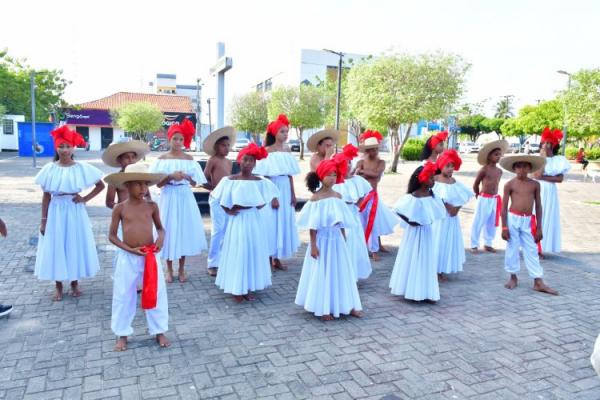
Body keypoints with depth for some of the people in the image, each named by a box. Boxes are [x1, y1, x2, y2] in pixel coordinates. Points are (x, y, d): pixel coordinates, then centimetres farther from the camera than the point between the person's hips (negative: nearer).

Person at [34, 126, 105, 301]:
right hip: (56, 212, 0)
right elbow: (46, 196, 0)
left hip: (75, 211, 0)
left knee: (75, 246, 9)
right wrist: (43, 220, -1)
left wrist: (85, 198, -6)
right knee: (56, 248, 7)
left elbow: (100, 185, 4)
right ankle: (58, 287, 21)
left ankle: (75, 283, 25)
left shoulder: (82, 167, -5)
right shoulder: (50, 169, -3)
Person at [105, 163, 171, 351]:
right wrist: (129, 249, -14)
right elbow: (112, 235, -2)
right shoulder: (119, 208, -5)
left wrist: (161, 238, -11)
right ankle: (122, 334, 28)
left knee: (157, 293, 8)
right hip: (127, 258, -1)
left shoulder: (152, 206, -1)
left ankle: (159, 331, 25)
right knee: (123, 296, 10)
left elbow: (160, 227, 12)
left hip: (150, 256, 1)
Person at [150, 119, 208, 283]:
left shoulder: (189, 159, 5)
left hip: (185, 197, 1)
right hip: (169, 198, -1)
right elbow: (158, 184, -2)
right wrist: (170, 176, -18)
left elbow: (194, 184, 4)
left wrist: (188, 177, -16)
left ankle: (182, 269, 19)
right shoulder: (162, 159, 1)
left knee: (184, 230, 5)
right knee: (169, 231, 2)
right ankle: (169, 270, 17)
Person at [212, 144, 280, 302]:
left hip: (253, 220, 2)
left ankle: (249, 288, 21)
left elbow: (262, 203, 2)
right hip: (237, 221, -2)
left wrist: (244, 207, -7)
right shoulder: (230, 180, -5)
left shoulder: (260, 182, -1)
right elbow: (223, 202, 1)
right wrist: (228, 211, -12)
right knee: (237, 252, 1)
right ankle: (237, 289, 13)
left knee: (253, 252, 7)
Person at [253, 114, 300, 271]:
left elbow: (290, 175, 11)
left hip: (285, 189, 6)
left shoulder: (287, 150, 9)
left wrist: (293, 194, 9)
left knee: (283, 222, 9)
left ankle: (276, 258, 21)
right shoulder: (268, 150, -8)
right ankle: (268, 258, 11)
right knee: (272, 222, 0)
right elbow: (266, 176, -10)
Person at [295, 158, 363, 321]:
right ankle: (323, 309, 15)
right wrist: (313, 245, -14)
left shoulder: (338, 196, 5)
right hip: (322, 240, -5)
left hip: (337, 240, 5)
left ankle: (346, 305, 23)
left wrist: (344, 241, 11)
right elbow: (313, 225, -11)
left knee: (341, 272, 12)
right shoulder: (315, 197, -11)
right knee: (322, 274, 4)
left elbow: (342, 222, 9)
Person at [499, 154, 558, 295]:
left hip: (528, 221, 2)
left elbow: (538, 206, 6)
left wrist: (539, 227, 4)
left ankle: (538, 282, 11)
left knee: (532, 251, 6)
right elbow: (504, 207, -3)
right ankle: (513, 277, 23)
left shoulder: (535, 184, 3)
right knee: (512, 249, 7)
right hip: (513, 219, -2)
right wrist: (504, 227, -6)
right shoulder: (509, 184, -4)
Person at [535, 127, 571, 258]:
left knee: (547, 218, 5)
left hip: (550, 193, 2)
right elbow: (536, 175, -11)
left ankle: (540, 248, 13)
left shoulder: (558, 160, 3)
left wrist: (543, 177, -15)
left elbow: (560, 178, -6)